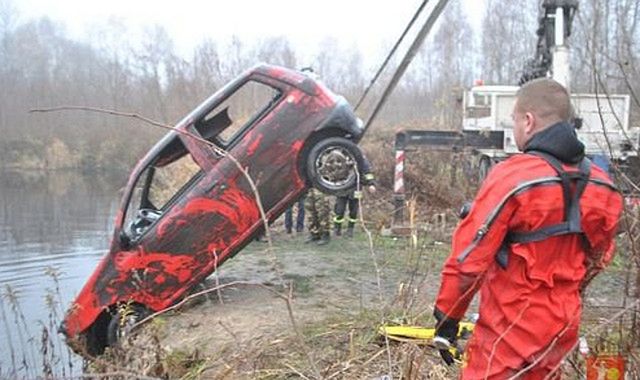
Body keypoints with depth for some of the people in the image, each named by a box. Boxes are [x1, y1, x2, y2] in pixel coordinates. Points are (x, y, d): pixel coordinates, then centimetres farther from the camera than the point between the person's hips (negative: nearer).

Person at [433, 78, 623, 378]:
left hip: (509, 330, -6)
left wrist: (447, 318, -7)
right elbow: (597, 259, 12)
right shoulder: (601, 187, -1)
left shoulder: (512, 177, -20)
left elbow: (468, 258, -17)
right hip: (562, 328, 7)